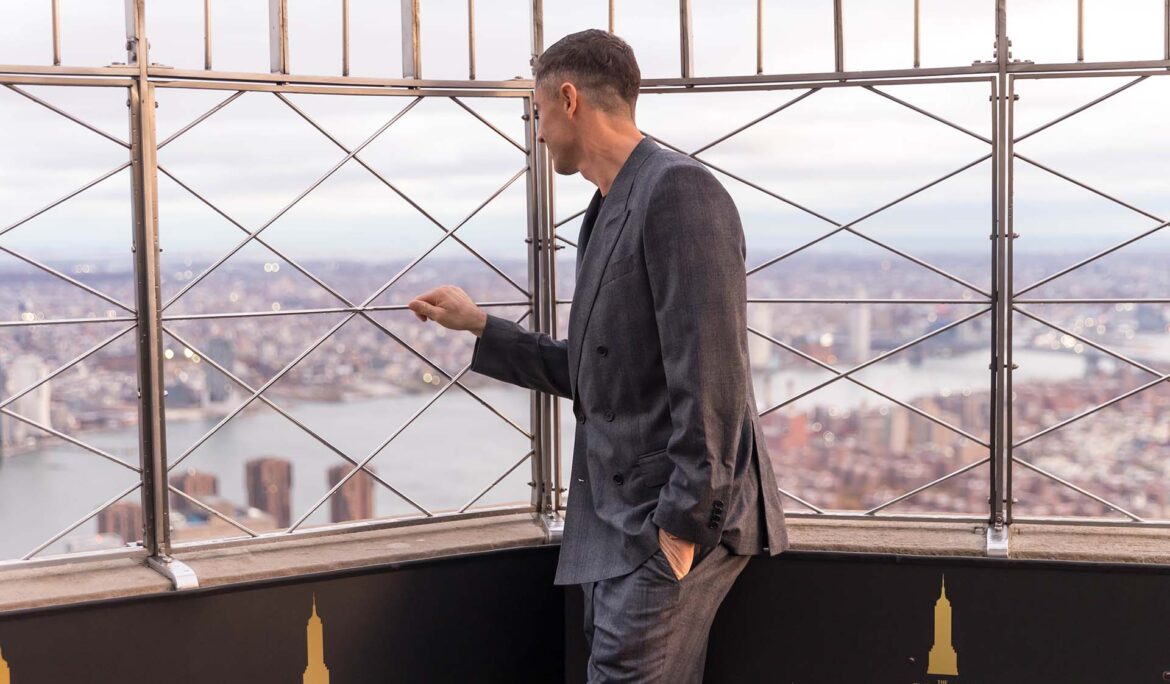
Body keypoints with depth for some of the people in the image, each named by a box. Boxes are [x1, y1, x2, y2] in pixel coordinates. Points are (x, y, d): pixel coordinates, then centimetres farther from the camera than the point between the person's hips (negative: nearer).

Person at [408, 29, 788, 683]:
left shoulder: (679, 189, -13)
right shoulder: (609, 211, 17)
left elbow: (710, 374, -20)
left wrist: (684, 520, -21)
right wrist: (479, 325, 22)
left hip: (678, 514, -9)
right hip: (619, 512, 9)